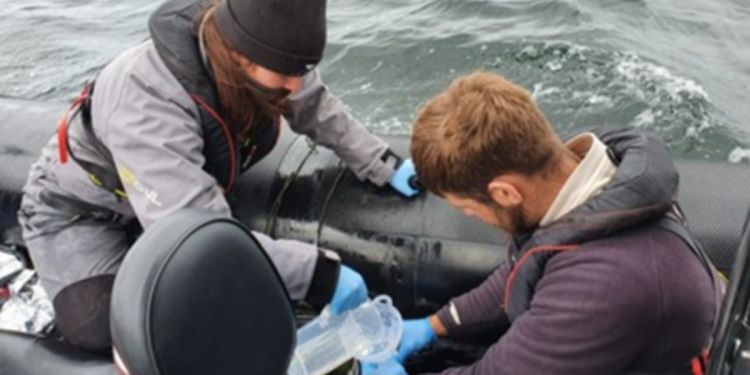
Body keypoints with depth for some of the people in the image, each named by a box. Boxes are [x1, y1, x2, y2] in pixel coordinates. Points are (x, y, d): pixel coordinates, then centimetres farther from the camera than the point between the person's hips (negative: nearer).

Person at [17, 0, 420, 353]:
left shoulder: (253, 59, -24)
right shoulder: (146, 103, -44)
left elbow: (317, 107, -5)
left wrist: (384, 164, -13)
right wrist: (320, 274, -48)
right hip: (79, 206, -7)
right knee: (98, 328, -25)